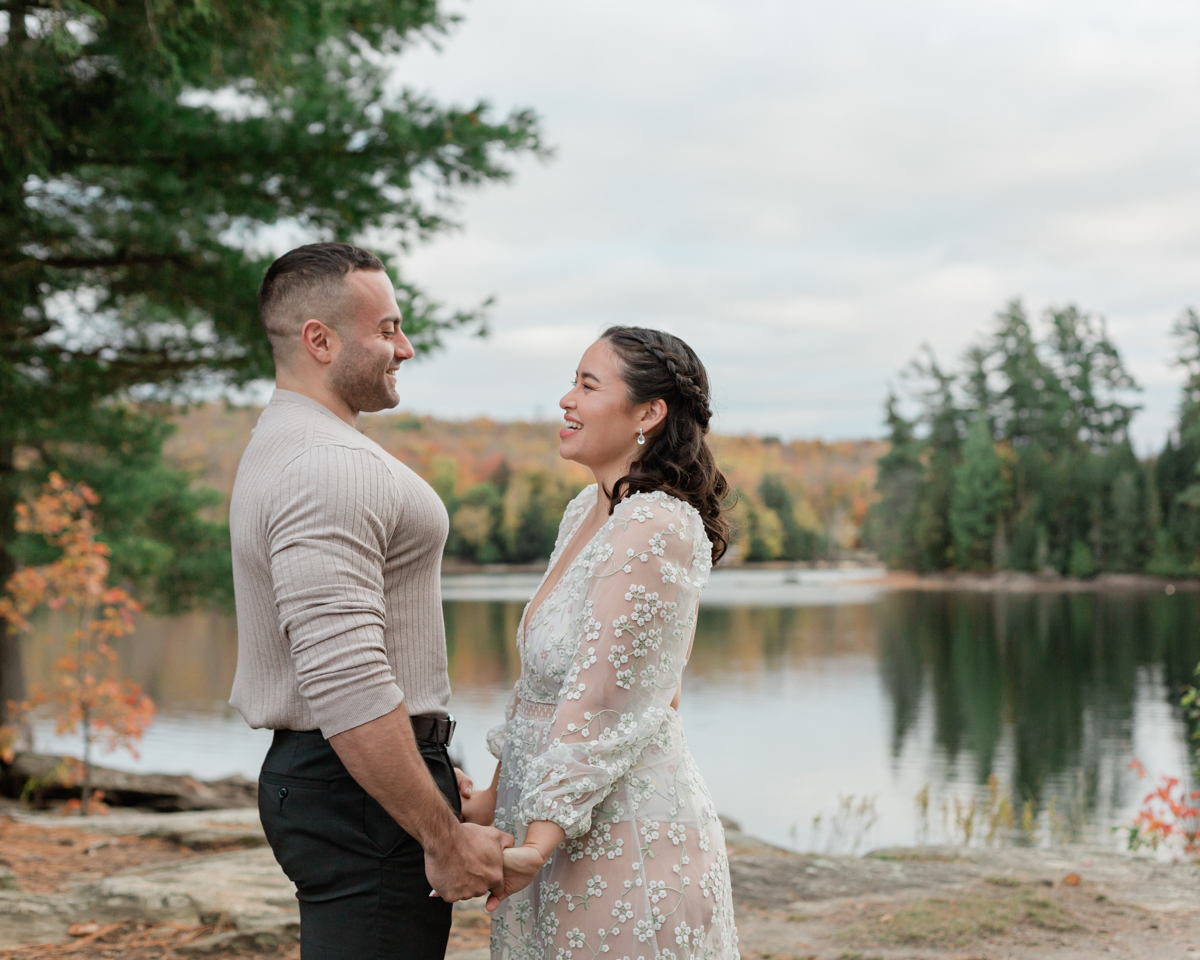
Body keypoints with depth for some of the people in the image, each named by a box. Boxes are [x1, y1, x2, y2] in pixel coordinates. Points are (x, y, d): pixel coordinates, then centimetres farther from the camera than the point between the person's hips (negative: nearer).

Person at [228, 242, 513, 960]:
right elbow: (348, 686, -27)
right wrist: (445, 838, -22)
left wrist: (428, 768, 23)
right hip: (363, 792, -11)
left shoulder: (281, 447, 16)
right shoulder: (331, 467, -19)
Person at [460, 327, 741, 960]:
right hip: (561, 828, 9)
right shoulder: (584, 512, 9)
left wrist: (536, 845, -22)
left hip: (625, 834, -9)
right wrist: (495, 798, 14)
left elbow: (600, 705, -22)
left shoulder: (653, 529, -19)